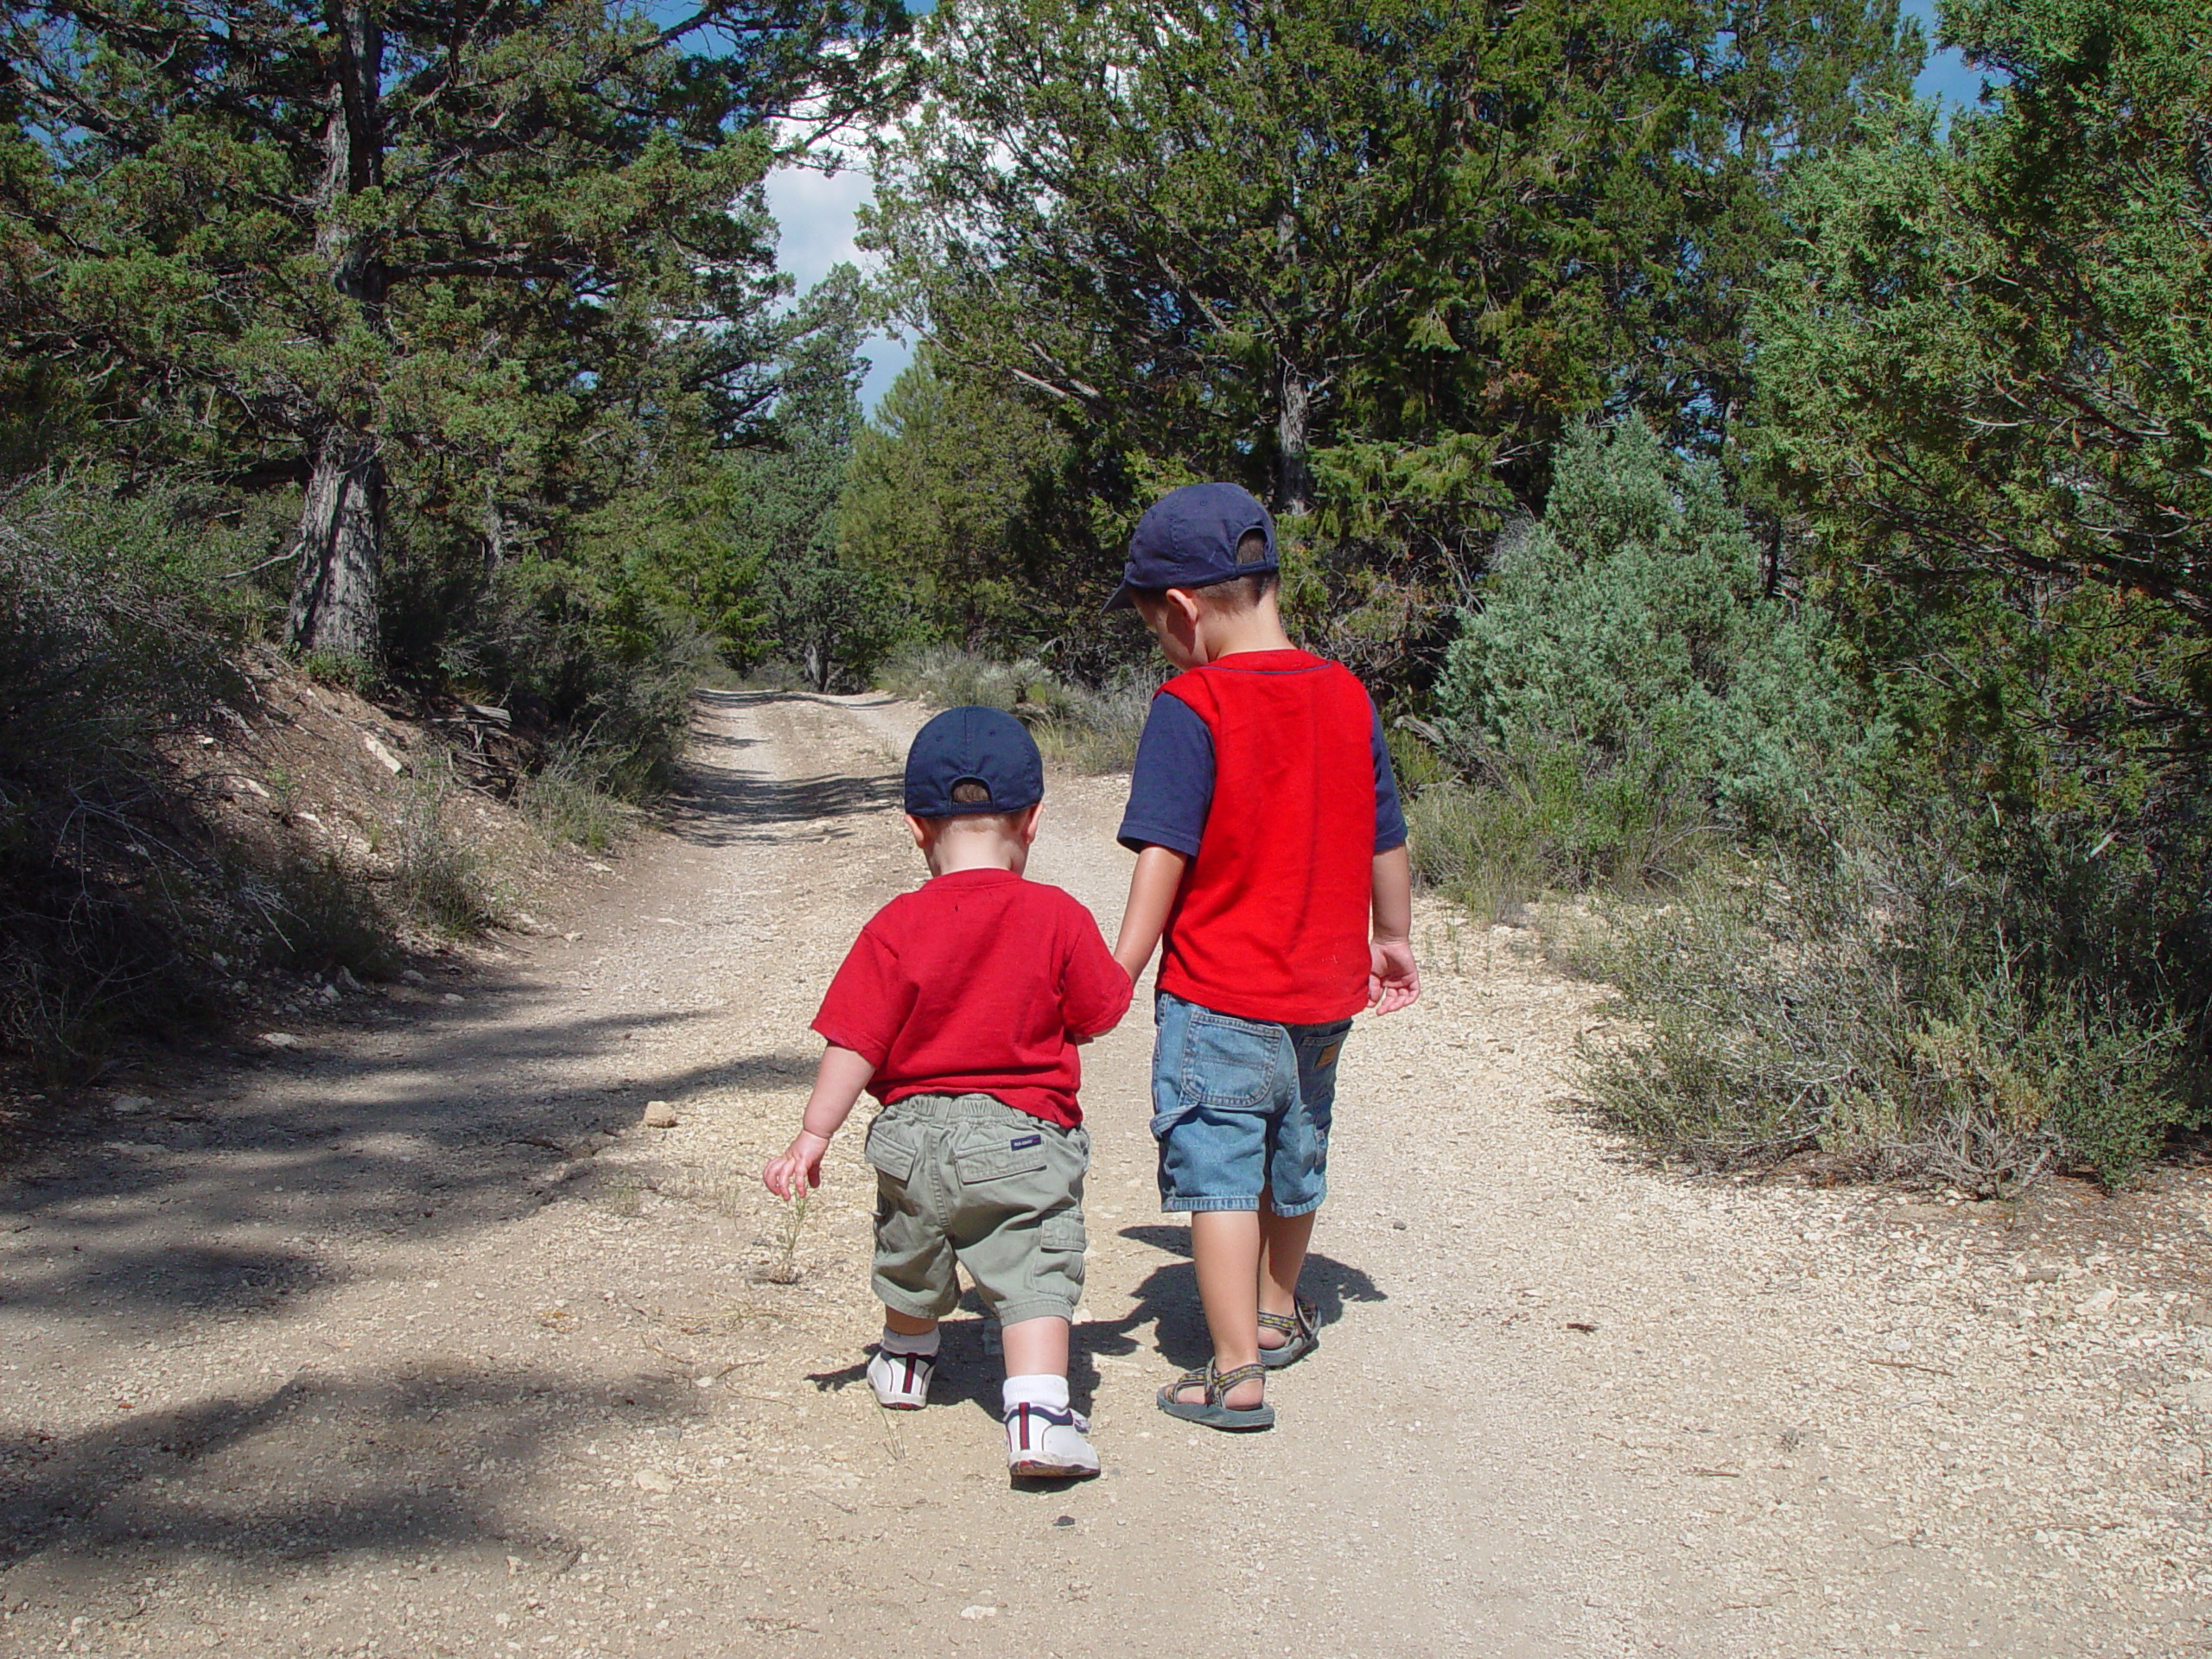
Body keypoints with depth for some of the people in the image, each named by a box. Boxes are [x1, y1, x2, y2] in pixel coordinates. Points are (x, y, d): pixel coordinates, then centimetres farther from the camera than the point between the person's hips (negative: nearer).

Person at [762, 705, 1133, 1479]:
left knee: (911, 1261, 25)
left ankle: (906, 1358, 49)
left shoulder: (897, 926, -8)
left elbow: (855, 1044, -9)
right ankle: (1038, 1413, -21)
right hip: (1024, 1133, -2)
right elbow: (1099, 1014, 1)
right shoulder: (1059, 919, -9)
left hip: (914, 1131, 3)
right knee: (1034, 1276, -3)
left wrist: (812, 1137, -3)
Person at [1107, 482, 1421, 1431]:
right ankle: (1278, 1315, 41)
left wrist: (1118, 976, -17)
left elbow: (1163, 857, -20)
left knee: (1217, 1170, -2)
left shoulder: (1189, 709, -16)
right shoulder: (1346, 695, 2)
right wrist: (1393, 940, 24)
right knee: (1295, 1157, 22)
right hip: (1324, 993, 7)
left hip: (1217, 997, -7)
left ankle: (1235, 1373, -5)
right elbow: (1385, 838, 10)